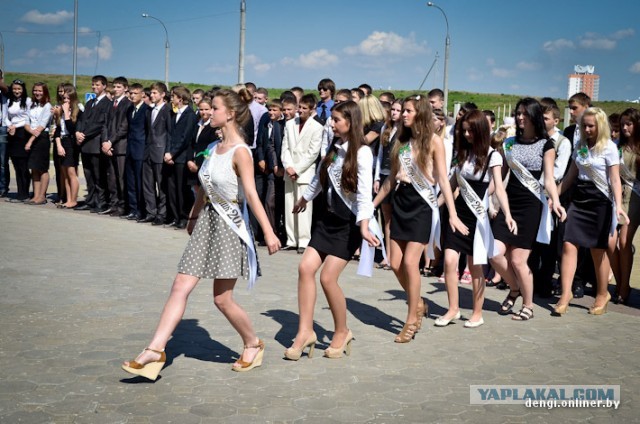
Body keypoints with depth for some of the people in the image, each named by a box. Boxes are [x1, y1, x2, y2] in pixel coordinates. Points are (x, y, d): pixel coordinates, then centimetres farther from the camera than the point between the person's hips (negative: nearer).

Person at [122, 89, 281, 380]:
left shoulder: (240, 152, -15)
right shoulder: (214, 147, 9)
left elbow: (251, 195, -22)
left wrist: (268, 232, -28)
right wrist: (193, 216, 26)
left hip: (229, 225, -7)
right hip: (207, 220, 7)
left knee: (222, 299, 0)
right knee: (181, 287, -1)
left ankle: (253, 344, 24)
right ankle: (155, 351, -2)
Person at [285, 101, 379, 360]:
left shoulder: (362, 153, -12)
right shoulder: (334, 148, 9)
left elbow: (364, 191, -22)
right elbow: (320, 178, 25)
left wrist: (364, 225, -33)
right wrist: (304, 199, 38)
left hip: (349, 224, -7)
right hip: (328, 219, 7)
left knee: (328, 277, -12)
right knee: (305, 268, -6)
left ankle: (342, 333, 9)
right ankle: (305, 331, -1)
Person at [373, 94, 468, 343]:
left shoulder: (433, 141, -5)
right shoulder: (401, 141, 11)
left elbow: (443, 178, -10)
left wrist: (453, 214, -17)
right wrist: (372, 204, 17)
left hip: (422, 204, -6)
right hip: (400, 202, 6)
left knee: (410, 261, -11)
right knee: (395, 263, 2)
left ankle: (412, 320, 3)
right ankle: (418, 304, 25)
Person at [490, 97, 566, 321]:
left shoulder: (546, 145, -1)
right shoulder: (510, 143, 11)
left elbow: (549, 179, -7)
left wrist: (555, 201, -25)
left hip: (531, 205, -4)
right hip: (508, 202, 4)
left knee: (517, 259, -6)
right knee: (496, 253, -7)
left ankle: (528, 305, 14)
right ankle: (514, 289, 22)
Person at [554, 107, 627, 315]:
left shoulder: (609, 148, -7)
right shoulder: (580, 146, 9)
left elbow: (615, 180, -10)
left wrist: (618, 205, -23)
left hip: (599, 201, -5)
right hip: (579, 198, 5)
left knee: (598, 250, 5)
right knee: (569, 245, -8)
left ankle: (602, 294, 23)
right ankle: (565, 295, -6)